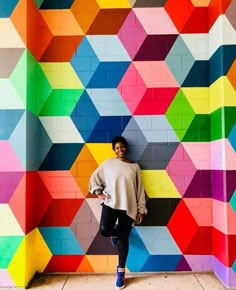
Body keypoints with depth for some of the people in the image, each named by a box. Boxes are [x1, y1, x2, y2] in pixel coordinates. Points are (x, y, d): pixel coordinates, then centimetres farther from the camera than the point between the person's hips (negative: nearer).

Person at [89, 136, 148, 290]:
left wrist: (141, 209, 3)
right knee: (105, 230, -20)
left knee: (124, 238, 5)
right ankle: (115, 232, 19)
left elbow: (140, 189, 6)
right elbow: (94, 178, 13)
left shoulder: (134, 166, 6)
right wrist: (98, 192, 0)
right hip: (111, 203, 0)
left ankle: (121, 272, 24)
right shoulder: (107, 163, 3)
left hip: (128, 207, 1)